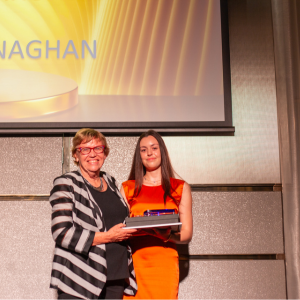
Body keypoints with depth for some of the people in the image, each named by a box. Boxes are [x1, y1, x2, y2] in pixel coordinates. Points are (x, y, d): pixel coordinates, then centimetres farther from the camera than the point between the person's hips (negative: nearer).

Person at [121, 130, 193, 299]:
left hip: (165, 262, 0)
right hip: (134, 262, 1)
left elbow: (187, 234, 7)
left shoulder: (181, 188, 12)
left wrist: (167, 235, -14)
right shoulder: (127, 188, 14)